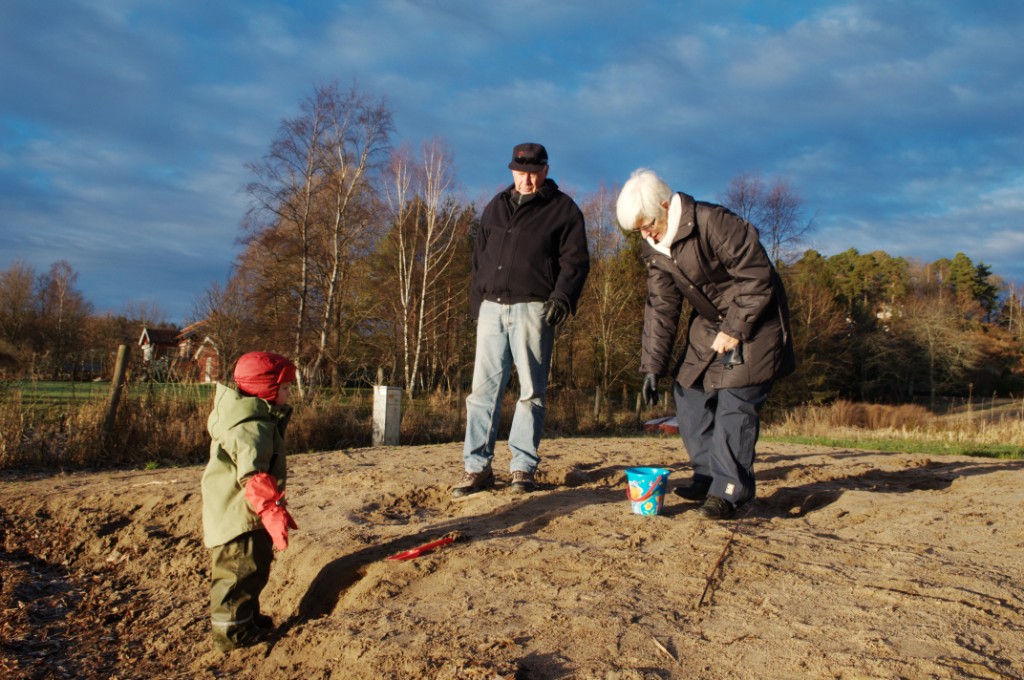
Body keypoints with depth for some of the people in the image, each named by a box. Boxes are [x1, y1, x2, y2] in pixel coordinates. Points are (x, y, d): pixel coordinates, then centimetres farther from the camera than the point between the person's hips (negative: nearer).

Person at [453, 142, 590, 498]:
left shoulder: (563, 209, 6)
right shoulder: (495, 207, 20)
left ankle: (523, 468, 4)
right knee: (483, 388, 0)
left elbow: (575, 260, -2)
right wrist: (476, 303, 14)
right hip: (492, 308, 4)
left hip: (532, 309, -4)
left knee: (531, 392, -2)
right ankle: (477, 467, 4)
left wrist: (562, 297, -16)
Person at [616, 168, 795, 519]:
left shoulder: (715, 224, -26)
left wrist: (734, 330, -22)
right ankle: (707, 476, 15)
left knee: (735, 400, -13)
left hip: (753, 322, -8)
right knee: (689, 393, 3)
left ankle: (730, 489, -4)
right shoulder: (653, 246, -2)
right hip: (709, 323, 8)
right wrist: (652, 365, -3)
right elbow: (660, 307, 2)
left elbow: (758, 278, -22)